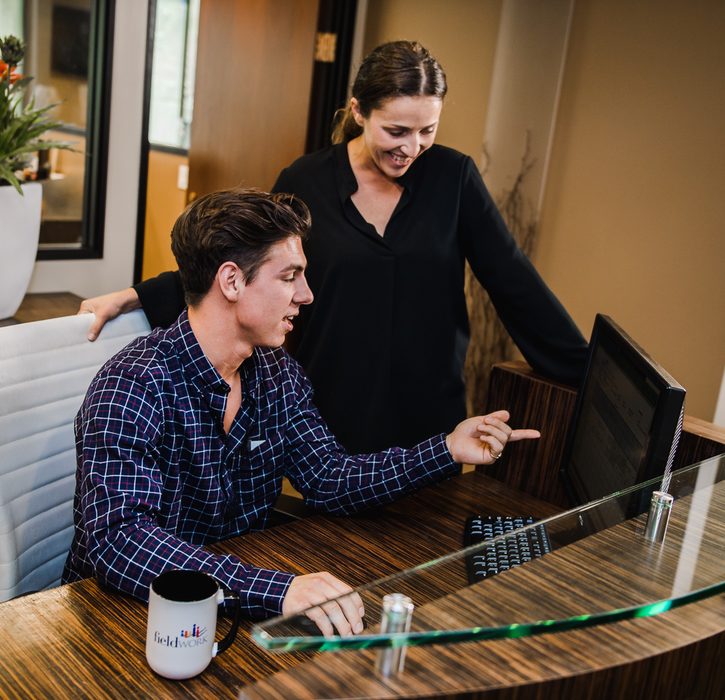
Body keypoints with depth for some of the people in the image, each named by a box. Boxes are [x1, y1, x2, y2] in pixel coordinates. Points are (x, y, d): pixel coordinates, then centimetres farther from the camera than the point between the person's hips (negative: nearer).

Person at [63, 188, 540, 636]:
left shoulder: (278, 375, 1)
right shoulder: (136, 385, -23)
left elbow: (329, 480, 6)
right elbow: (117, 538, -34)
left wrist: (447, 451, -4)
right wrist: (277, 590, -44)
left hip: (238, 602, 7)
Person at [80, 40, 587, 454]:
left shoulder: (453, 177, -5)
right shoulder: (306, 182, -5)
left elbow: (513, 279, -2)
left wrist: (590, 374, -2)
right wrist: (135, 297, -3)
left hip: (429, 421, 1)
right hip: (330, 420, 0)